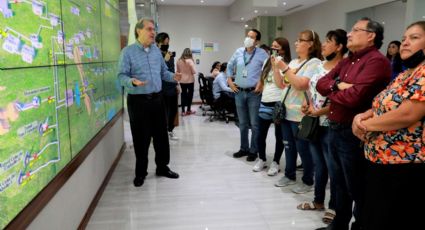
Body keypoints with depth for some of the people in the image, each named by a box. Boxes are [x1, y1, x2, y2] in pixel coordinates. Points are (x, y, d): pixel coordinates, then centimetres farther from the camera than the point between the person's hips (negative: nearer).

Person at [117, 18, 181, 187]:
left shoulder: (156, 50, 10)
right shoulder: (128, 52, -7)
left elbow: (163, 71, 15)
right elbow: (121, 76, -11)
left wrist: (173, 77, -6)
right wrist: (132, 82, -31)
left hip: (157, 98, 5)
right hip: (138, 101, -5)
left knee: (161, 135, 11)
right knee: (141, 138, 3)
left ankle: (162, 167, 28)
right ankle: (140, 173, 20)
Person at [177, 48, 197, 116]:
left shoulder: (179, 61, 0)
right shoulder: (190, 61, -15)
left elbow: (178, 71, 9)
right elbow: (194, 72, -14)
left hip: (182, 81, 4)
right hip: (190, 80, -4)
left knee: (183, 94, 8)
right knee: (190, 94, 9)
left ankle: (183, 111, 7)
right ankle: (188, 110, 14)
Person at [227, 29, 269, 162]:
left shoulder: (262, 54, -7)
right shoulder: (238, 52, 6)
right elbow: (230, 66, 20)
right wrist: (230, 81, 11)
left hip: (254, 93, -4)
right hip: (239, 92, 5)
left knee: (254, 124, 2)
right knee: (242, 123, 14)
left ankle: (253, 150, 13)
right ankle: (244, 148, 26)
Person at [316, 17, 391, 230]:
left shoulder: (376, 61, -15)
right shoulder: (346, 61, 15)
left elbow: (353, 97, -26)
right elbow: (320, 83, 9)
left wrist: (330, 92, -5)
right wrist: (337, 84, -13)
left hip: (353, 133, -9)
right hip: (335, 129, 9)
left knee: (357, 189, 6)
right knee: (341, 183, 21)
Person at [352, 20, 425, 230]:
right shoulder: (405, 74, 16)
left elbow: (407, 114, -25)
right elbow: (383, 107, 17)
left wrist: (365, 124, -13)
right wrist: (362, 116, -5)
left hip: (403, 167, -9)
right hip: (380, 161, 9)